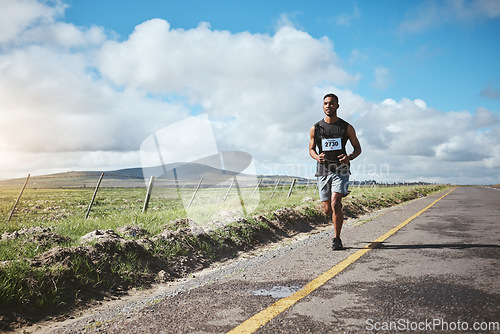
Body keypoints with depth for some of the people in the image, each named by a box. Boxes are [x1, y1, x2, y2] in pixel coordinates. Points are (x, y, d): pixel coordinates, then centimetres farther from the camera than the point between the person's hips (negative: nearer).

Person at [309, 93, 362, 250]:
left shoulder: (346, 127, 2)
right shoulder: (315, 128, 5)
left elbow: (358, 148, 10)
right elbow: (311, 149, 15)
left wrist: (349, 157, -12)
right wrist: (317, 157, -9)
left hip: (340, 171, -2)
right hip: (323, 171, 2)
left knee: (335, 204, -18)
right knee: (327, 210, 3)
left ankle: (337, 239, -3)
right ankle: (339, 209, 42)